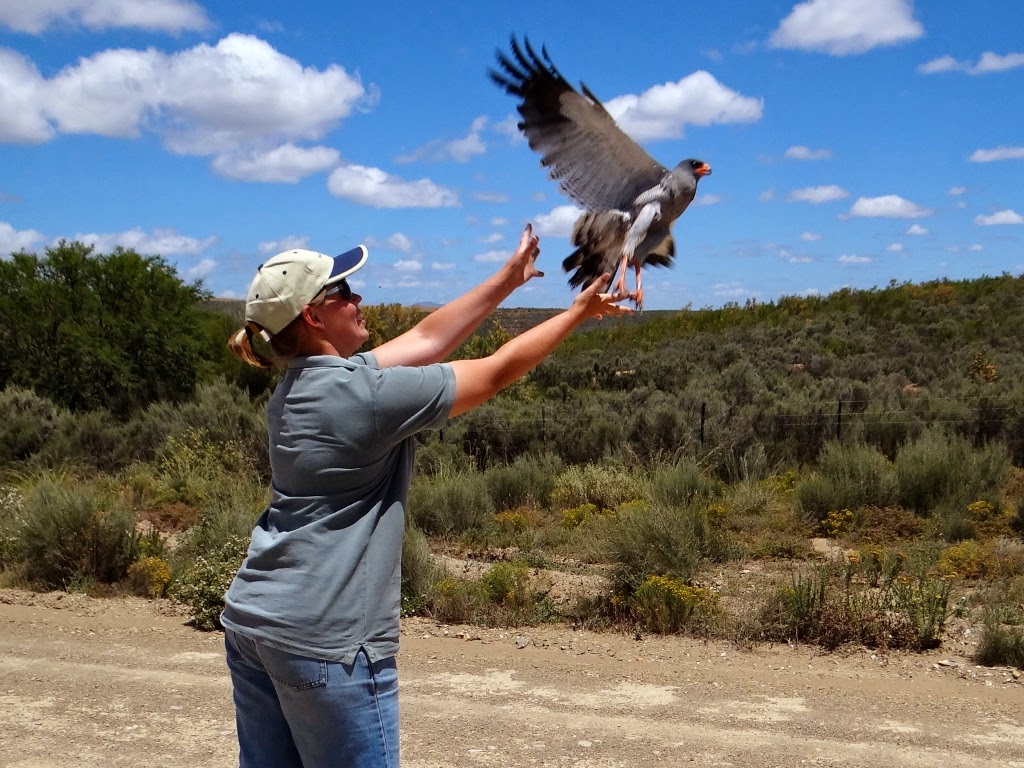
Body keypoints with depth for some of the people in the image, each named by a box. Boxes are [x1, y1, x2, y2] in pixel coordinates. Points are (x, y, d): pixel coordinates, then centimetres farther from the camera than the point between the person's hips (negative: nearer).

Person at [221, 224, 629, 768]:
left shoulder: (301, 383, 7)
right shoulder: (365, 394, -17)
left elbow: (426, 340, 14)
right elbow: (497, 371, -7)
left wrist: (508, 279, 19)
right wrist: (580, 310, 6)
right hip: (324, 640, -9)